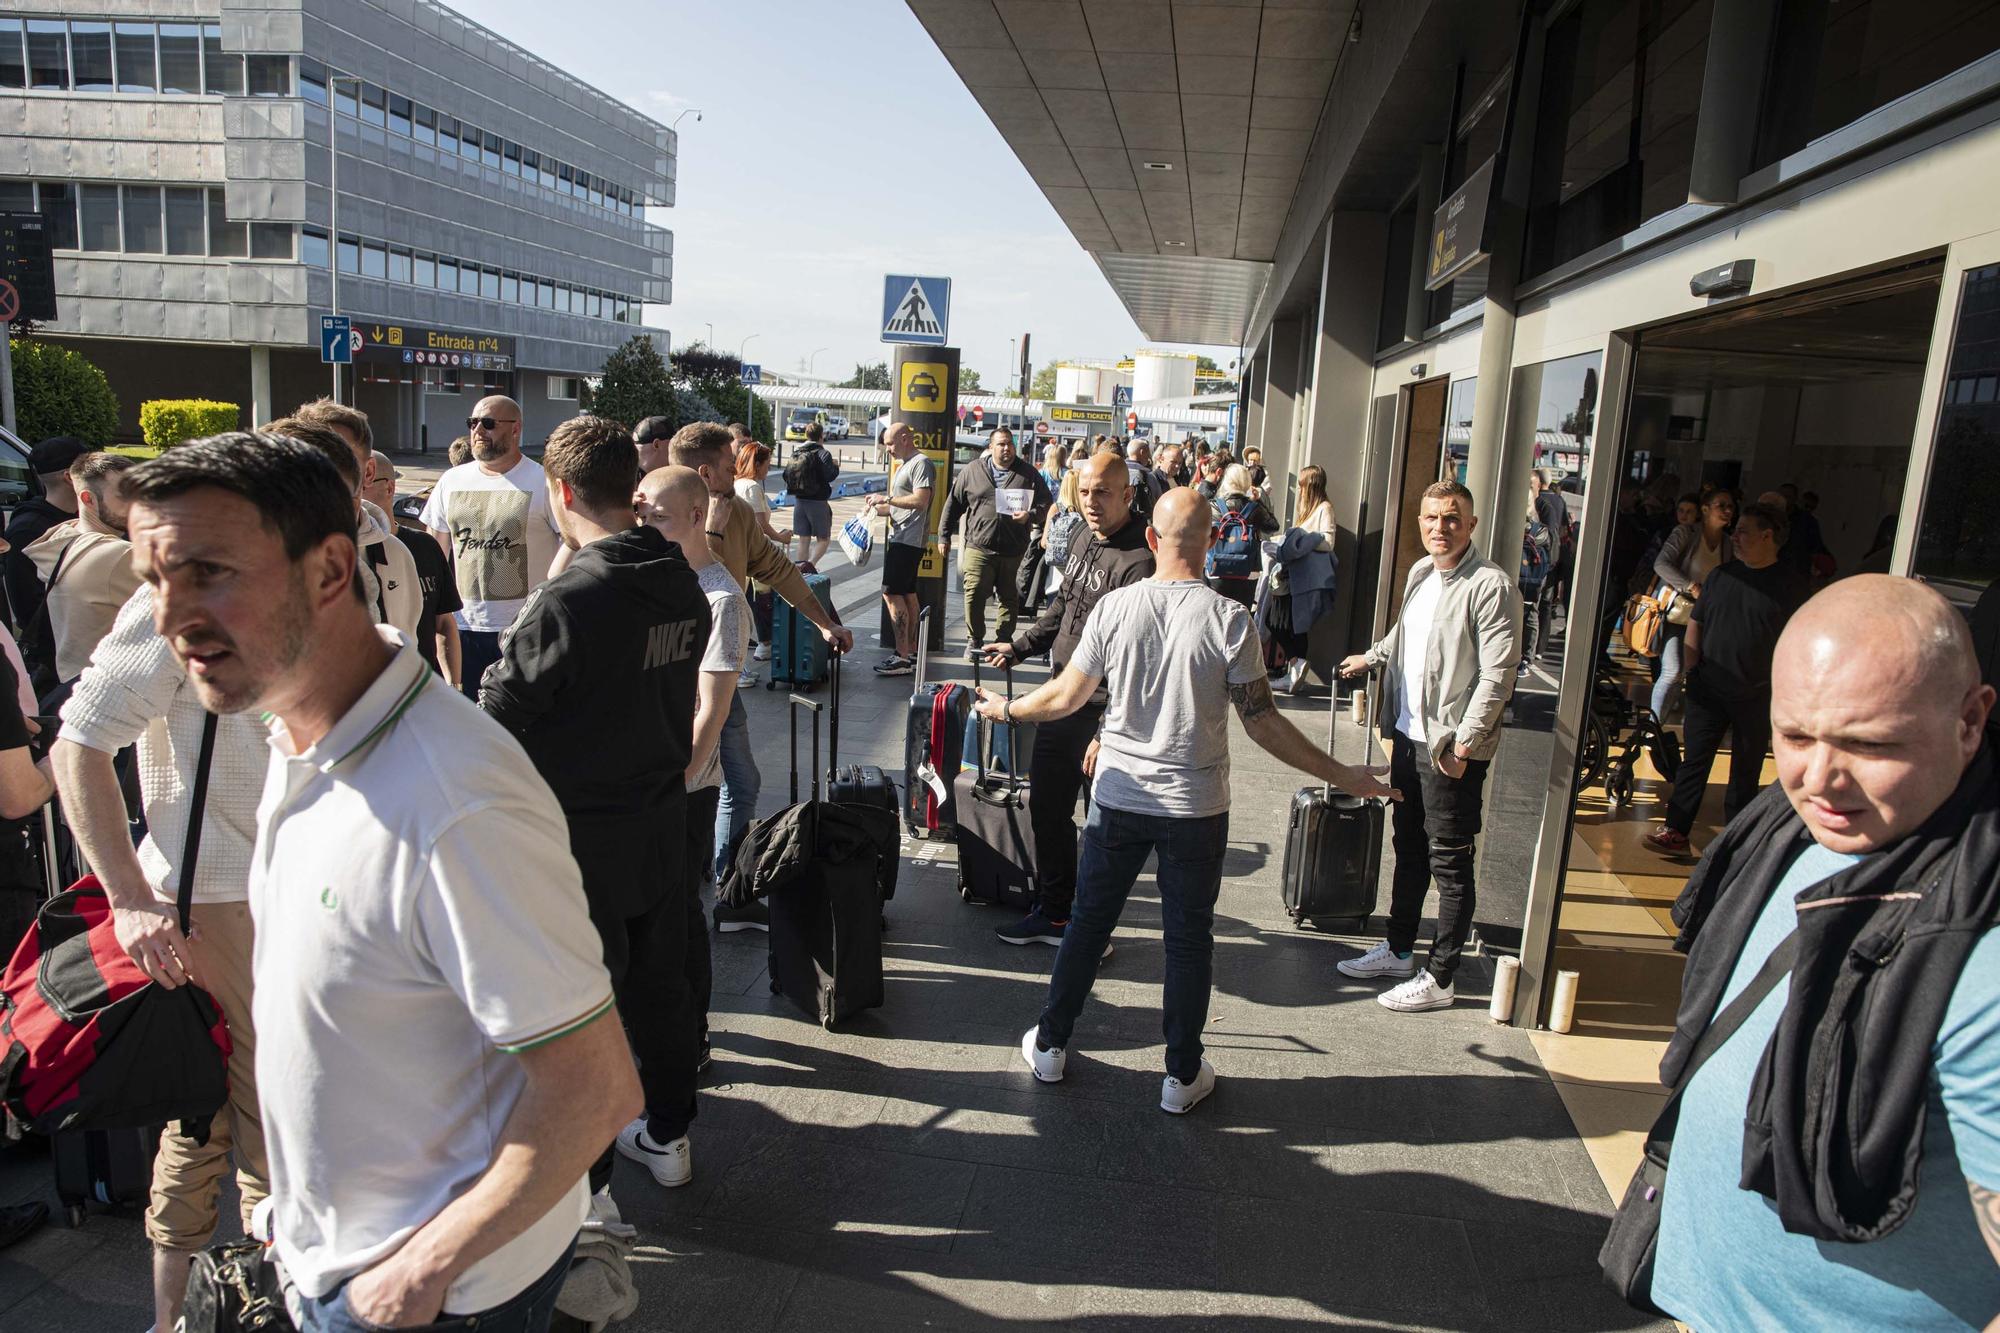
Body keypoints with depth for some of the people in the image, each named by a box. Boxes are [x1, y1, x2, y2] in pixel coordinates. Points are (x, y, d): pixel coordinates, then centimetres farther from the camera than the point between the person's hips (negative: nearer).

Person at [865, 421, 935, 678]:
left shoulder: (921, 463, -11)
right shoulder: (904, 464, 20)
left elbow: (920, 500, -23)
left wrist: (887, 498, -18)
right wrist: (879, 508, 9)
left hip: (909, 539, -11)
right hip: (901, 538, 11)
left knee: (892, 594, -14)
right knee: (907, 593, 13)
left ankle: (903, 657, -14)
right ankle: (911, 650, 20)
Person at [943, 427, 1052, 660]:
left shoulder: (1028, 473, 5)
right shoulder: (972, 471, 5)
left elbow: (1045, 503, 8)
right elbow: (953, 504, 11)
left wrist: (1030, 515, -12)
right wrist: (944, 536, 10)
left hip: (1014, 550, 1)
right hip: (979, 547, -1)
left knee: (1010, 597, 9)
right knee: (974, 595, -4)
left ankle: (1005, 640, 22)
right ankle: (974, 639, 11)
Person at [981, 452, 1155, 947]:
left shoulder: (1139, 561, -21)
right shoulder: (1082, 541, 8)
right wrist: (1019, 647, 19)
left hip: (1104, 711, -9)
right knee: (1046, 806, 18)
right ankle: (1053, 911, 35)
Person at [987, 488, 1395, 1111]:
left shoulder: (1114, 608, -8)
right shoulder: (1229, 619, -14)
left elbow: (1065, 697, -1)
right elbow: (1262, 721, -12)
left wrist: (1006, 709, 18)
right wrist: (1340, 776, -3)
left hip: (1118, 798, 2)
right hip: (1195, 806, -2)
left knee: (1089, 919, 17)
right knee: (1188, 938, 12)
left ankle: (1050, 1045, 30)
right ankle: (1182, 1075, 23)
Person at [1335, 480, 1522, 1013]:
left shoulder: (1491, 586, -16)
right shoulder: (1421, 572, 10)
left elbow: (1496, 676, -19)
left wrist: (1464, 744, -20)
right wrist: (1372, 657, 44)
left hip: (1453, 747, -8)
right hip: (1409, 734, 8)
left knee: (1449, 864, 2)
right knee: (1409, 847, 19)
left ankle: (1439, 979, 13)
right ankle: (1399, 951, 34)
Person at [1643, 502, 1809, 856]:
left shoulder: (1791, 584, -5)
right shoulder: (1722, 575, 8)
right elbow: (1695, 624, 13)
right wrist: (1691, 671, 4)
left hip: (1757, 697, -3)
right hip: (1708, 691, 3)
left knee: (1745, 773, 8)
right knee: (1694, 761, 2)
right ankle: (1676, 832, 6)